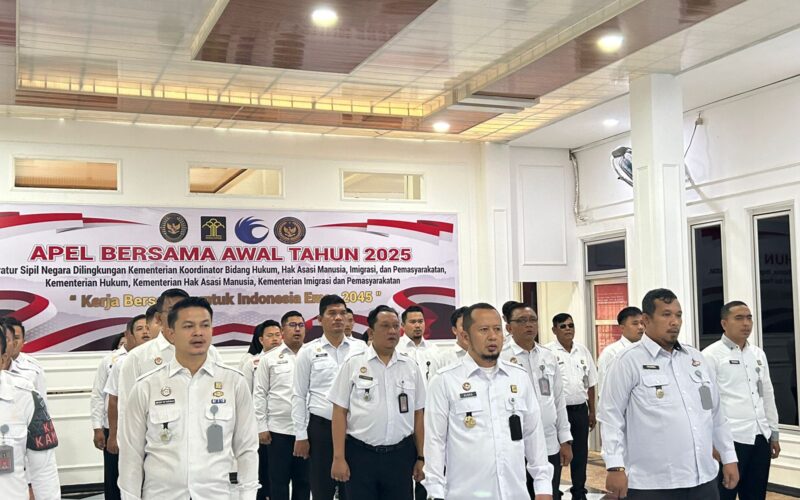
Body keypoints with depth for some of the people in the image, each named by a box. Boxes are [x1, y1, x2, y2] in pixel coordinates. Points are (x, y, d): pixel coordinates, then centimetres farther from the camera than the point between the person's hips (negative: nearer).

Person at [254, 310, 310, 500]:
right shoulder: (269, 358, 1)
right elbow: (259, 394, 1)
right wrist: (261, 427, -4)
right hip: (278, 429, -2)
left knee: (303, 480, 10)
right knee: (278, 481, 5)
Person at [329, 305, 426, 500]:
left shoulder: (411, 366, 6)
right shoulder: (353, 364, -2)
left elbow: (418, 414, 9)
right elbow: (340, 412, -2)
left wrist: (421, 457, 7)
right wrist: (339, 457, -7)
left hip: (401, 455, 2)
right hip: (361, 454, -2)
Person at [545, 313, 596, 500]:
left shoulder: (583, 351, 7)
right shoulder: (547, 352, -9)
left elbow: (590, 384, 13)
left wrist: (592, 412, 13)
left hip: (580, 410, 5)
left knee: (580, 453, 12)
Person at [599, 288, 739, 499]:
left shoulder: (696, 358, 13)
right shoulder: (630, 361, -6)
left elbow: (716, 413, 18)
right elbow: (611, 416, -8)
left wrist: (729, 457, 15)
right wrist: (616, 467, -14)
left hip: (704, 480, 6)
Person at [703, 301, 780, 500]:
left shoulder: (758, 353, 12)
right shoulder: (711, 355, -7)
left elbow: (767, 394, 17)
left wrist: (774, 433, 15)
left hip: (760, 437, 6)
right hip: (730, 439, -6)